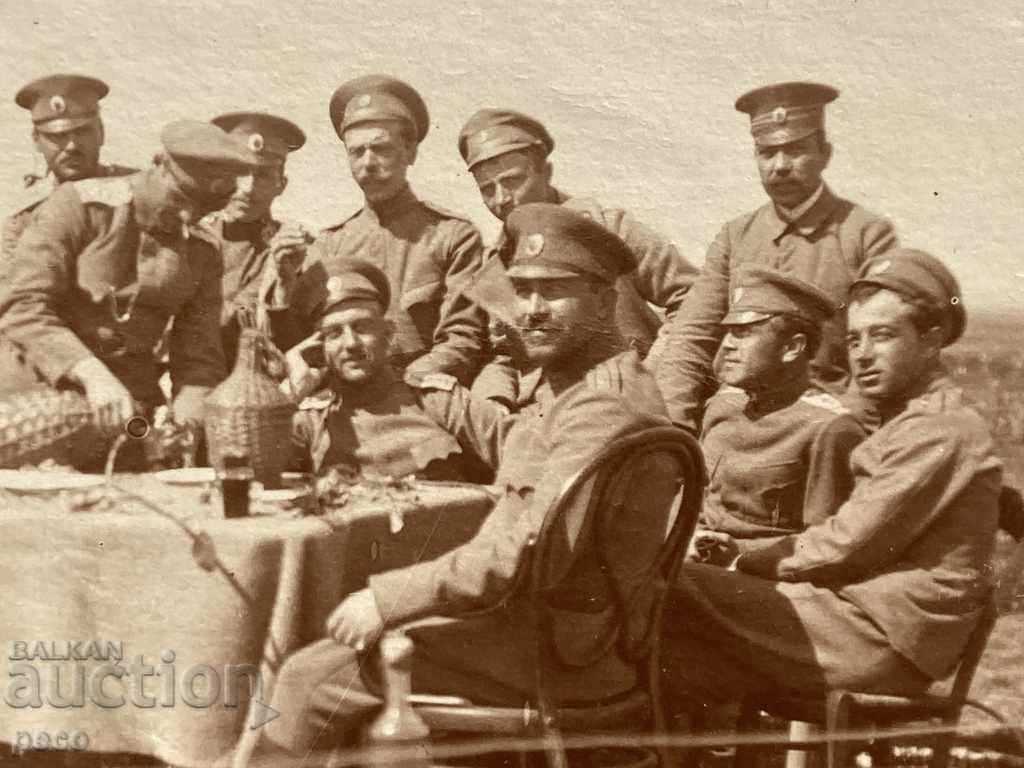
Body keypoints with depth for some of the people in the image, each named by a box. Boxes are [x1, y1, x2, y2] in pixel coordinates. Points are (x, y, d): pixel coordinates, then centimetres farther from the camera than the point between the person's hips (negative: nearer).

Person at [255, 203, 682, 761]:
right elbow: (514, 443, 32)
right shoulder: (582, 388, 10)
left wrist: (387, 598, -22)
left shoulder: (605, 408, -23)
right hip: (553, 626, 10)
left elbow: (526, 557, -28)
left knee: (311, 678, -6)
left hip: (554, 653, -10)